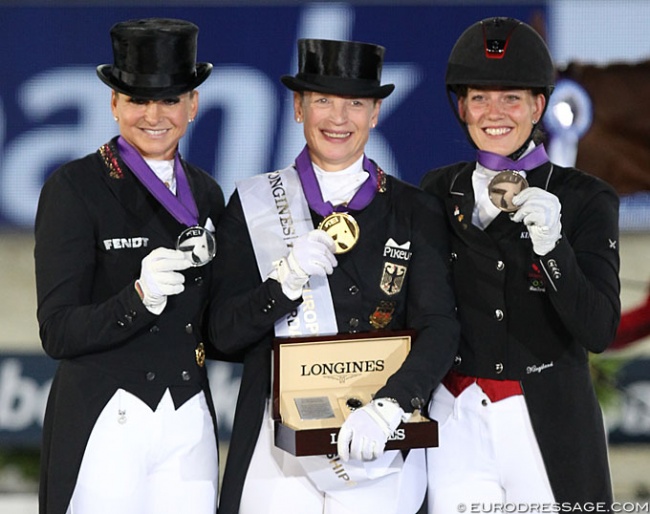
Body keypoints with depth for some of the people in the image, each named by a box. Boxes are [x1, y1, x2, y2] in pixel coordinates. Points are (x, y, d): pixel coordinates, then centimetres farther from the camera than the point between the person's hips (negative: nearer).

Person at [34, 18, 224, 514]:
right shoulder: (73, 188, -6)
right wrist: (140, 297, -26)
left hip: (190, 419, 5)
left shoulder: (205, 193, 11)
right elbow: (58, 333, -11)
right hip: (105, 423, -5)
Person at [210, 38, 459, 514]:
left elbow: (440, 329, -7)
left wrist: (387, 408, -23)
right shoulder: (253, 204, 4)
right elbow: (225, 333, 1)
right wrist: (285, 281, -16)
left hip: (378, 446, 0)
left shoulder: (416, 212, 3)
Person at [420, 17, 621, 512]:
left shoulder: (586, 198, -4)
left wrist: (552, 246, -24)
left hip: (550, 425, -2)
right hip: (456, 418, 2)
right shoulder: (439, 191, 5)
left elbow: (598, 331, -13)